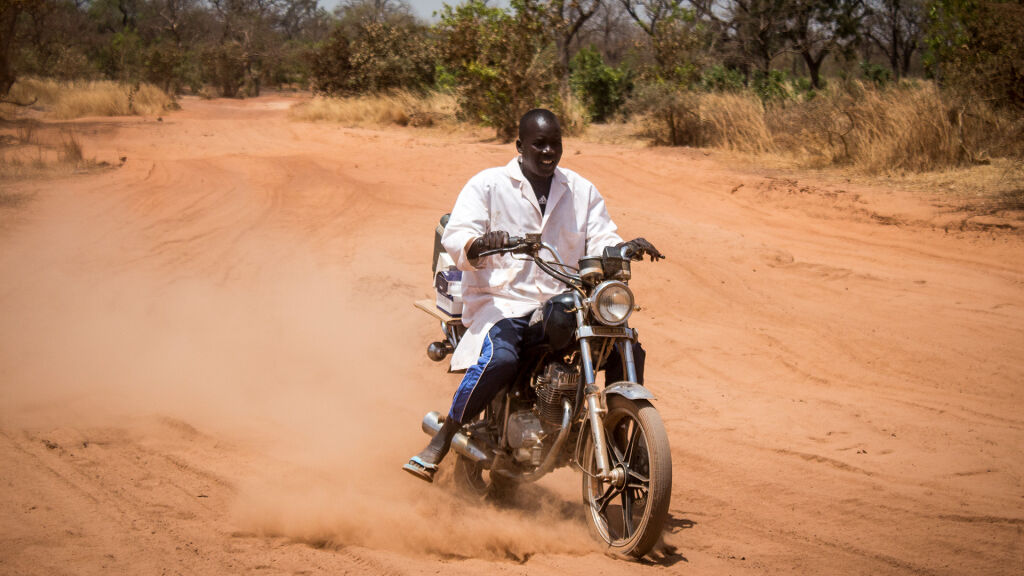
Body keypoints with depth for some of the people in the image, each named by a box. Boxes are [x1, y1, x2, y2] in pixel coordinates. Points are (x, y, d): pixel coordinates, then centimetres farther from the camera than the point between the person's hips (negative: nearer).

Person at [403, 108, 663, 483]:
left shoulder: (582, 191, 15)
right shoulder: (488, 185, 2)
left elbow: (601, 242, 8)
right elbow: (455, 236, -9)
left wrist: (627, 248, -16)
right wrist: (481, 244, -33)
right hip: (502, 302, -4)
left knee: (628, 350, -14)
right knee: (500, 360, -35)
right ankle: (440, 442, -20)